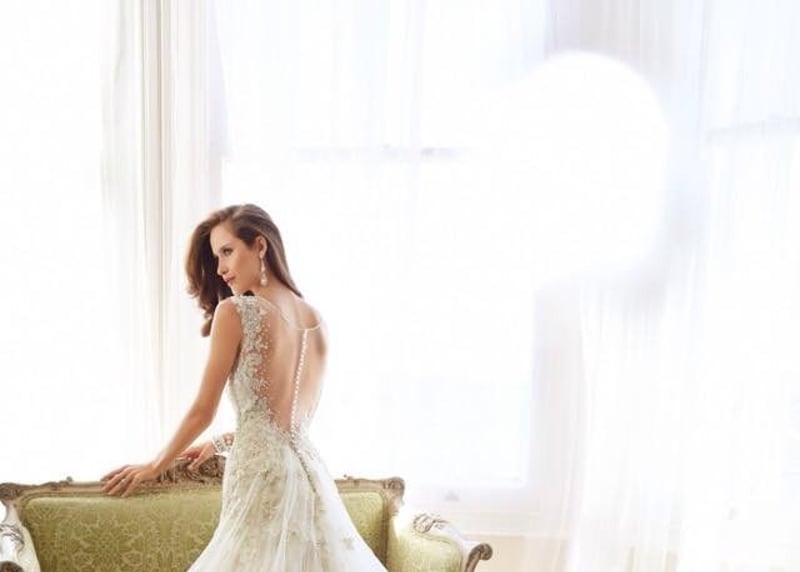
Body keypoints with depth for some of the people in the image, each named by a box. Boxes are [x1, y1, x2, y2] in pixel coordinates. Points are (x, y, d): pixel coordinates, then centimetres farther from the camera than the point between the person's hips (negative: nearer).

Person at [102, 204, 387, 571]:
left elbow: (203, 411, -4)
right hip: (308, 475, 6)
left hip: (261, 476, -6)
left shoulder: (235, 311, -9)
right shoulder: (315, 320, 9)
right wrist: (221, 444, 29)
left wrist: (154, 466, 12)